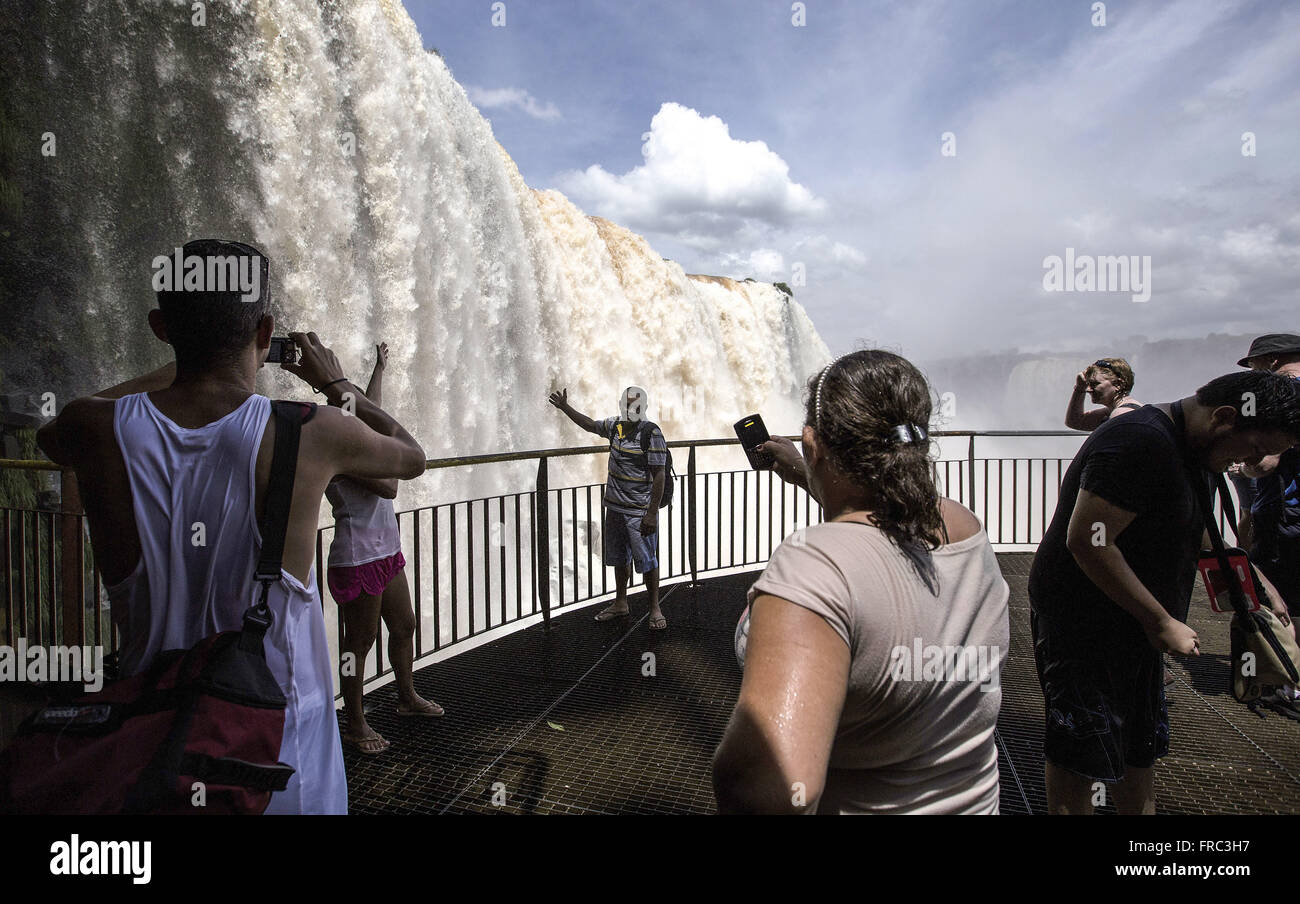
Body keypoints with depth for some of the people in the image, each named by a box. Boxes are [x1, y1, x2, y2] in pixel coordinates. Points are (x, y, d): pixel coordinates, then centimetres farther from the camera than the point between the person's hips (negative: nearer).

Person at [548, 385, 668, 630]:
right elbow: (590, 425, 25)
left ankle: (655, 609, 16)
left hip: (639, 512, -7)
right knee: (619, 558, 18)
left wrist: (652, 513, -19)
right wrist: (565, 407, 26)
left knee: (646, 560, 1)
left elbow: (659, 475, -17)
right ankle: (620, 603, 33)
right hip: (614, 507, 7)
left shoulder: (652, 434, -16)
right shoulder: (615, 426, 4)